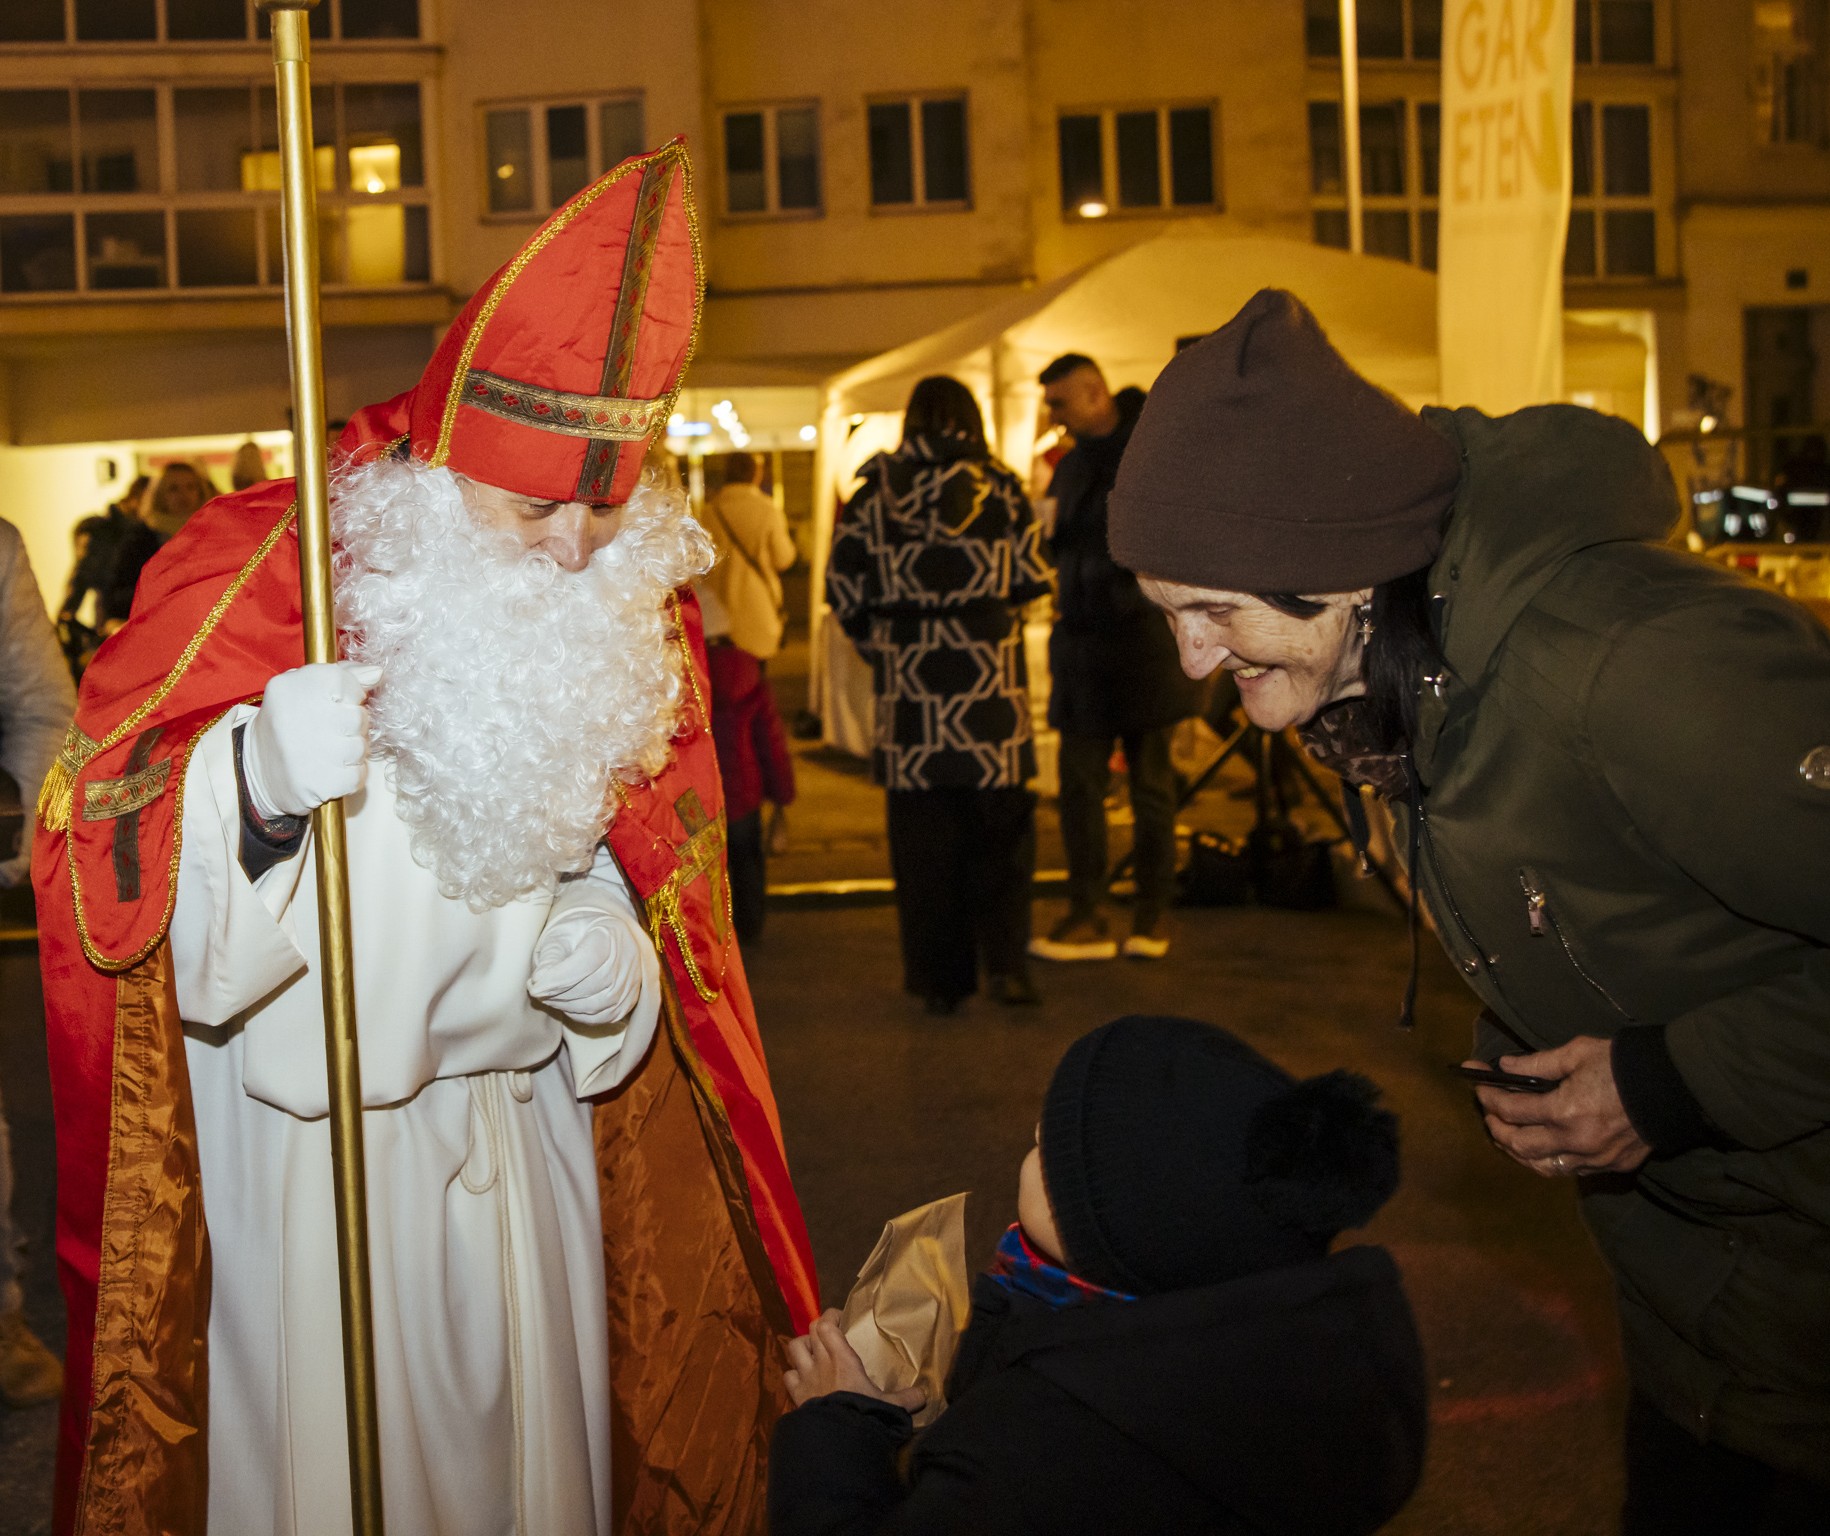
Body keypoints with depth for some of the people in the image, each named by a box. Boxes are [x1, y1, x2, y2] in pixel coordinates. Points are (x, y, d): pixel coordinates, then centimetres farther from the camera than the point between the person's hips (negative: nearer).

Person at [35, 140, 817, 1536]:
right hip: (307, 1148, -4)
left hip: (525, 1129, 5)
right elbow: (95, 850, -19)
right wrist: (255, 774, -39)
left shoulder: (631, 608, 1)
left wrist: (616, 952, -7)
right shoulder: (257, 573, -16)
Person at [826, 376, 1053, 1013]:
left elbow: (843, 585, 1)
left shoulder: (875, 490, 2)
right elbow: (1032, 578, 0)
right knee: (1001, 823, 10)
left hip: (908, 679, 1)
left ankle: (938, 978, 9)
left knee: (923, 836, 6)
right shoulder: (999, 488, 0)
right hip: (990, 678, 0)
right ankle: (1003, 958, 1)